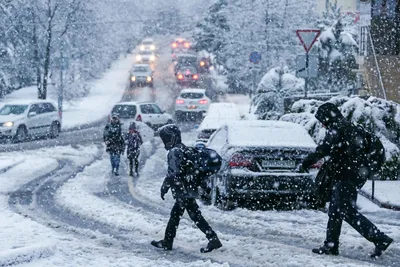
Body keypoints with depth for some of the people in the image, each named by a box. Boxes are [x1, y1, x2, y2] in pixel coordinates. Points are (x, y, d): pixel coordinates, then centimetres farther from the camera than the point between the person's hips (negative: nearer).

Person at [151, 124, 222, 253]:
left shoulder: (174, 152, -16)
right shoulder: (183, 149, 14)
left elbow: (173, 174, -22)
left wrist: (164, 187, -13)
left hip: (183, 191, -10)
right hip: (189, 189, 10)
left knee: (195, 215, -8)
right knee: (175, 214, 15)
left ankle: (213, 239, -9)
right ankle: (167, 241, 21)